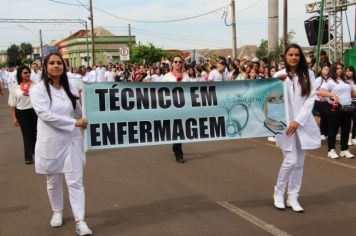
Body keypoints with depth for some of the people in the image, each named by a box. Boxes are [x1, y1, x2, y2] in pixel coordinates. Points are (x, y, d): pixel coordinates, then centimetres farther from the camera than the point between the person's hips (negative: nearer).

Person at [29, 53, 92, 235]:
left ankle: (80, 221, 0)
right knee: (53, 181, 15)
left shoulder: (70, 88, 5)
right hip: (51, 142, -2)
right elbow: (45, 114, -20)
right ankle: (57, 212, 36)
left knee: (75, 181, -1)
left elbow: (79, 113, 10)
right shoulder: (38, 89, -8)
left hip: (71, 140, 2)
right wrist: (74, 122, -21)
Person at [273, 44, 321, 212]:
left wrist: (298, 120, -11)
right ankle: (278, 193, 10)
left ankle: (292, 197, 16)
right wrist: (279, 83, -19)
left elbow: (311, 99, -1)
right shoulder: (279, 75, 1)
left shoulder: (308, 75, 5)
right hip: (285, 123, -3)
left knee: (299, 162, 6)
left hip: (303, 123, 3)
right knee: (290, 161, -10)